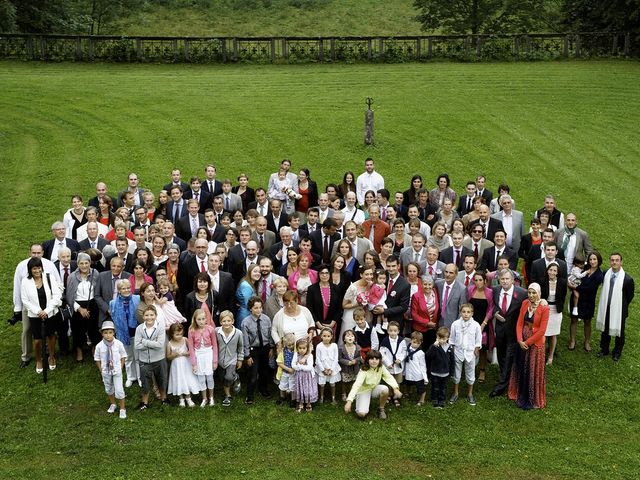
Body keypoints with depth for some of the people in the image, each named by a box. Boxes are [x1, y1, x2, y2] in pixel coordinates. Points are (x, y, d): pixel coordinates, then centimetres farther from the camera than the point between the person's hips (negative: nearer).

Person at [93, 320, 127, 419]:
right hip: (106, 371, 2)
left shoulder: (118, 344, -18)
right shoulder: (99, 346, -15)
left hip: (117, 371, -2)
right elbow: (97, 359, -2)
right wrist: (101, 370, -2)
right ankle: (112, 404, 48)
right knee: (108, 389, 21)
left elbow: (123, 356, -4)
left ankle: (122, 409, 19)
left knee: (119, 390, -2)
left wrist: (120, 368, -6)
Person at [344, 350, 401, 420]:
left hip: (374, 389, 4)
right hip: (363, 391, -4)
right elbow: (356, 385, -39)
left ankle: (381, 409, -2)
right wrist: (349, 401, -49)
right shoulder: (364, 371, -28)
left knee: (385, 389, -30)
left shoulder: (381, 367, -14)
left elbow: (389, 377, -22)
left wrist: (396, 388, -42)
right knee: (361, 414, -24)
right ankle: (366, 403, 13)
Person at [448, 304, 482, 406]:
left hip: (470, 353, 0)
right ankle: (455, 393, 29)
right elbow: (452, 339, 0)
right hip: (458, 352, 0)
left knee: (470, 375, 12)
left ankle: (470, 394, 29)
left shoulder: (476, 325, -10)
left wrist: (476, 350, -2)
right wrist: (452, 350, -1)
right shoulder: (455, 324, -9)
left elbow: (478, 340, 0)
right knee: (456, 374, 12)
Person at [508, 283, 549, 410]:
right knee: (521, 369, 15)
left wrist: (528, 342, -15)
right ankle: (521, 396, 33)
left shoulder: (544, 308, -16)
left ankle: (533, 399, 22)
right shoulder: (524, 303, -1)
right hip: (522, 342, 5)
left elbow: (542, 330, -16)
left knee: (533, 372, 6)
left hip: (535, 343, -5)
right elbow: (519, 323, 0)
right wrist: (520, 340, -11)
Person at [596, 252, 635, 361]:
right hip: (606, 309, 4)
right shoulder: (606, 274, -9)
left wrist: (622, 306, 0)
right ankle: (604, 349, 41)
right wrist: (606, 302, 7)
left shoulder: (627, 279, -22)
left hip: (619, 310, -4)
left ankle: (617, 352, 37)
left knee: (619, 332, 17)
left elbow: (630, 296, -8)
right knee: (605, 330, 21)